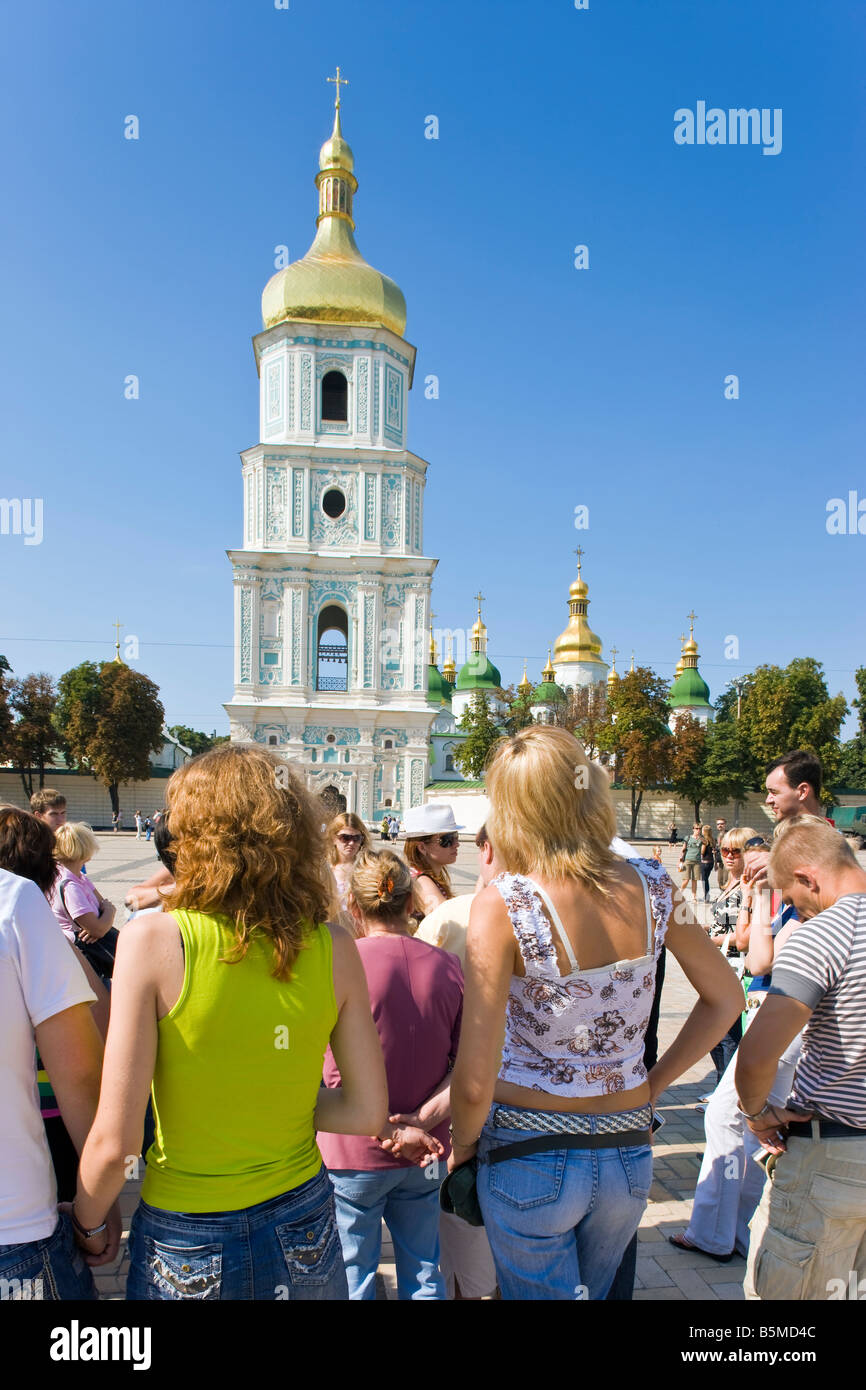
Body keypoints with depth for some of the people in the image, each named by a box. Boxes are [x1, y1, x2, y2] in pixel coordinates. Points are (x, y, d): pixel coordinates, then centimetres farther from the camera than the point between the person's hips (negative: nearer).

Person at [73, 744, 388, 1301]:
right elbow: (368, 1112, -6)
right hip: (302, 1231, 3)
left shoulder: (153, 940, -20)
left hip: (186, 1245, -2)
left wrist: (87, 1224, 2)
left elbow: (114, 1141, -17)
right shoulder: (334, 948, -11)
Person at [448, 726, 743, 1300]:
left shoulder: (502, 905, -22)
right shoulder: (652, 887, -8)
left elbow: (475, 1080, -21)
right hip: (629, 1153, 5)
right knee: (596, 1291, 28)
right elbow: (725, 998, 6)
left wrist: (462, 1145, -1)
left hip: (530, 1160, -5)